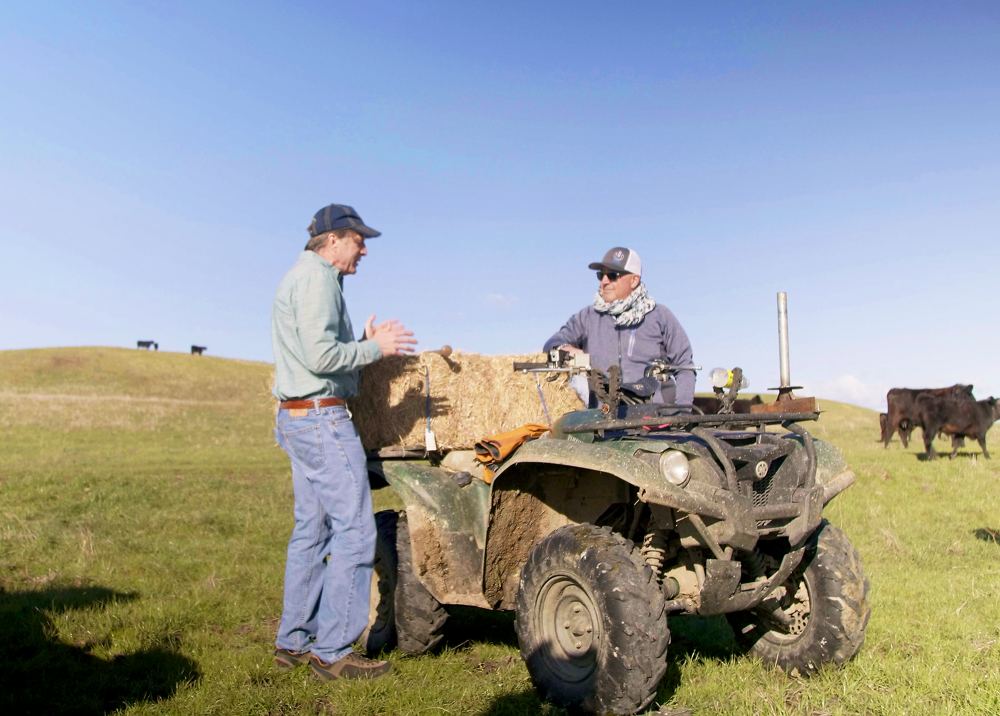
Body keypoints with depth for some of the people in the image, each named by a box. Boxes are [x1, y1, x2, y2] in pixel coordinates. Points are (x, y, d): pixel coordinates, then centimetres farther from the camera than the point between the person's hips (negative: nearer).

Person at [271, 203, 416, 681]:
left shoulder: (301, 277, 20)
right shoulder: (317, 279, -12)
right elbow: (321, 355, -23)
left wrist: (365, 343, 10)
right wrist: (375, 348, -11)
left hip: (297, 417, 11)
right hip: (322, 417, -11)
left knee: (311, 530, 13)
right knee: (354, 531, -7)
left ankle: (293, 642, 20)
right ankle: (331, 652, -1)